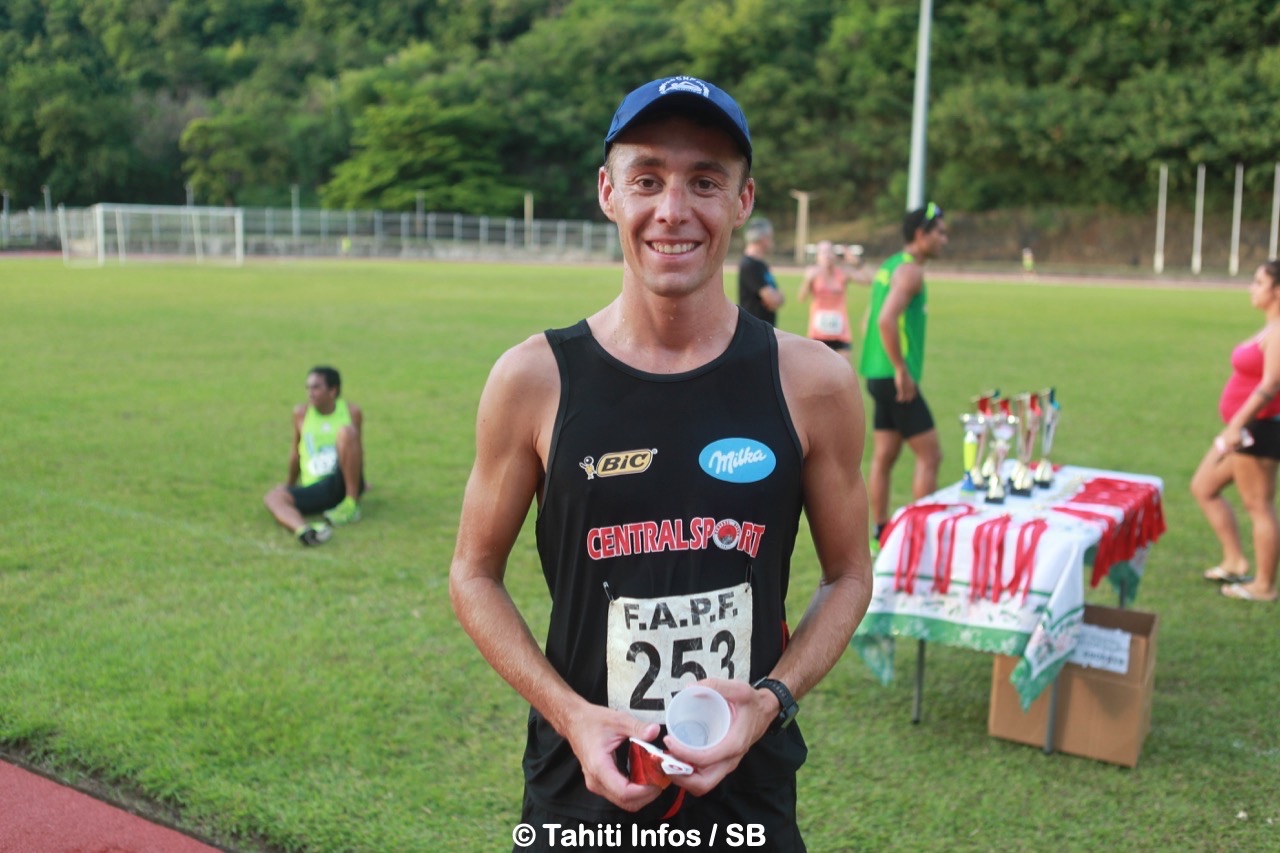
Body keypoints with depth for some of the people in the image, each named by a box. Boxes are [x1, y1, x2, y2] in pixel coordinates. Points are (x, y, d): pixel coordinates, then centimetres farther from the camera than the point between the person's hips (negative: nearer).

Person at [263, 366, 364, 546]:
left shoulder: (352, 412, 2)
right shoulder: (301, 412, 5)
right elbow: (296, 451, 17)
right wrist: (290, 485, 25)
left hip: (344, 483, -2)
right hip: (315, 489, 2)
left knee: (346, 432, -25)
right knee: (273, 496, -25)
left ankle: (351, 506, -24)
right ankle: (302, 529, -58)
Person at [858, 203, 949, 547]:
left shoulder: (889, 266, 16)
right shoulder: (910, 270, -13)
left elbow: (870, 322, 21)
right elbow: (886, 320, -27)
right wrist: (902, 371, -21)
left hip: (879, 375, 10)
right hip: (897, 380, -10)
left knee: (883, 457, 12)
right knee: (930, 455, -2)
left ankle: (881, 535, 18)